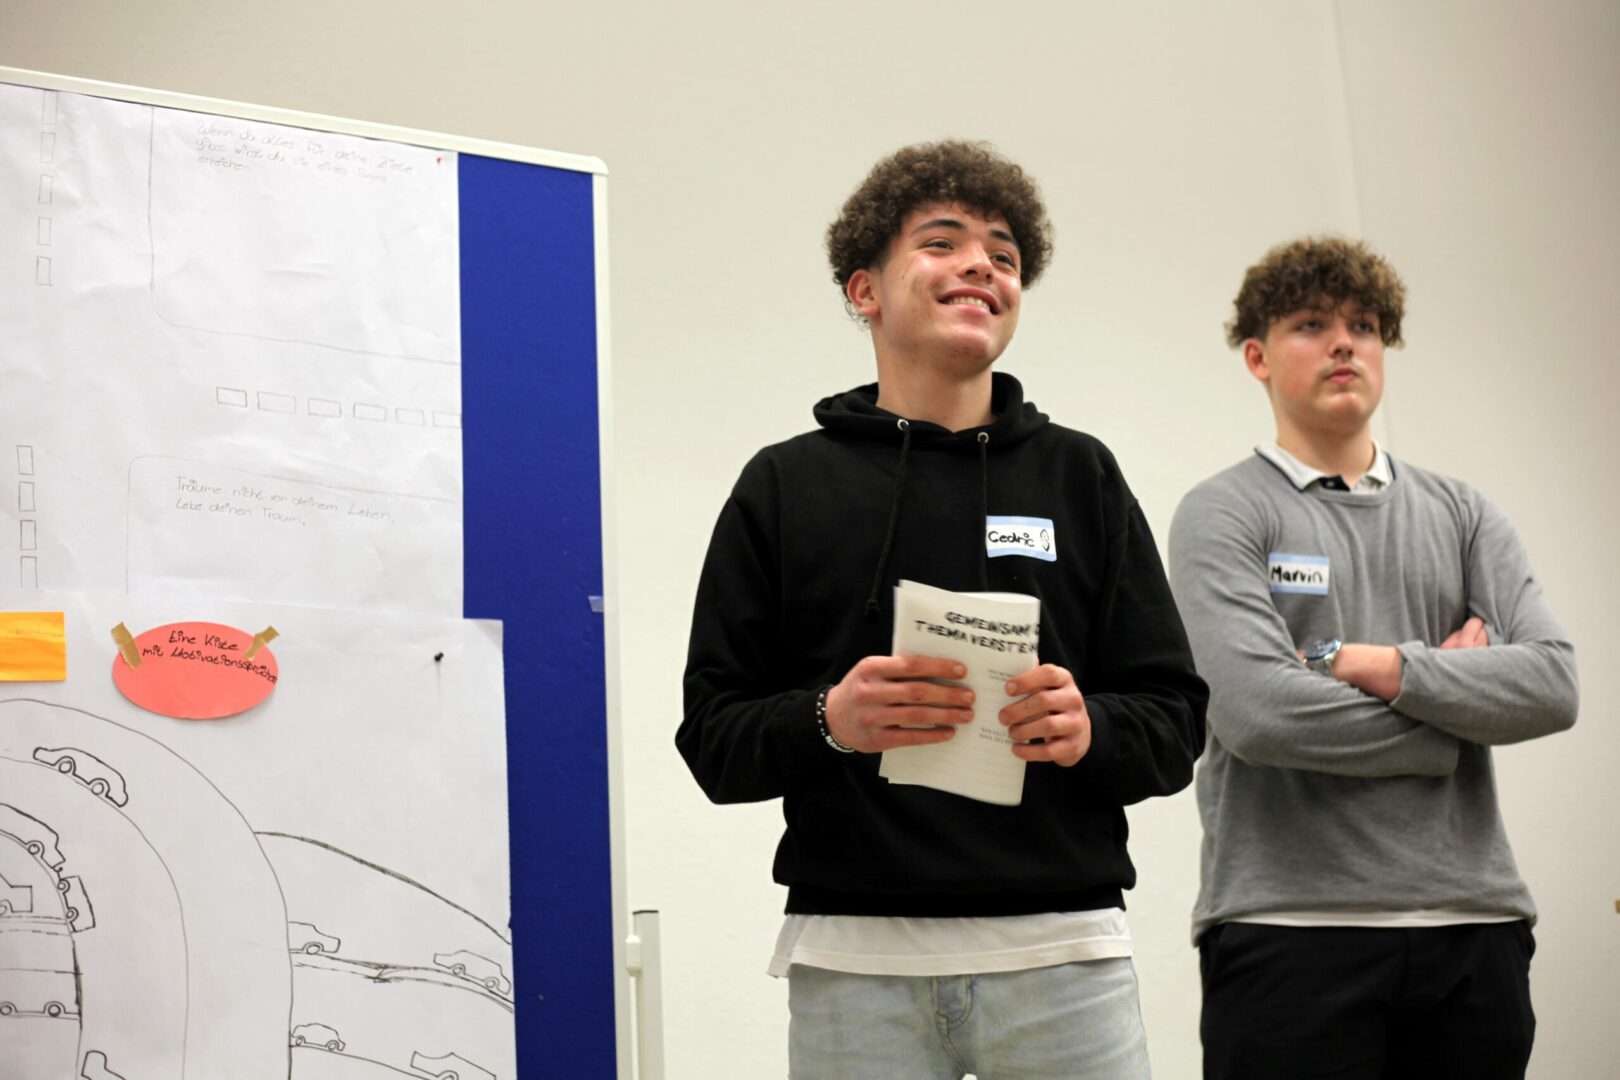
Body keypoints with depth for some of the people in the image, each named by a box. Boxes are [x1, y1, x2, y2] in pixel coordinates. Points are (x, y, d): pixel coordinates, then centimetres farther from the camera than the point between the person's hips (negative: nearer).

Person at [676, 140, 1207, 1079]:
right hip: (855, 957, 0)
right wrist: (827, 721, -15)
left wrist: (1086, 729, -14)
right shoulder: (786, 485, 7)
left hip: (1061, 946, 1)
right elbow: (715, 741, 4)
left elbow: (1174, 726, 7)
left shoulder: (1081, 475, 9)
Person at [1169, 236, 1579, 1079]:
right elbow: (1256, 711, -15)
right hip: (1290, 927, -4)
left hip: (1474, 921, 4)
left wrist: (1384, 668, -12)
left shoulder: (1463, 515, 13)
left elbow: (1552, 685, -1)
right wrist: (1456, 712, -4)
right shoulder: (1222, 515, 0)